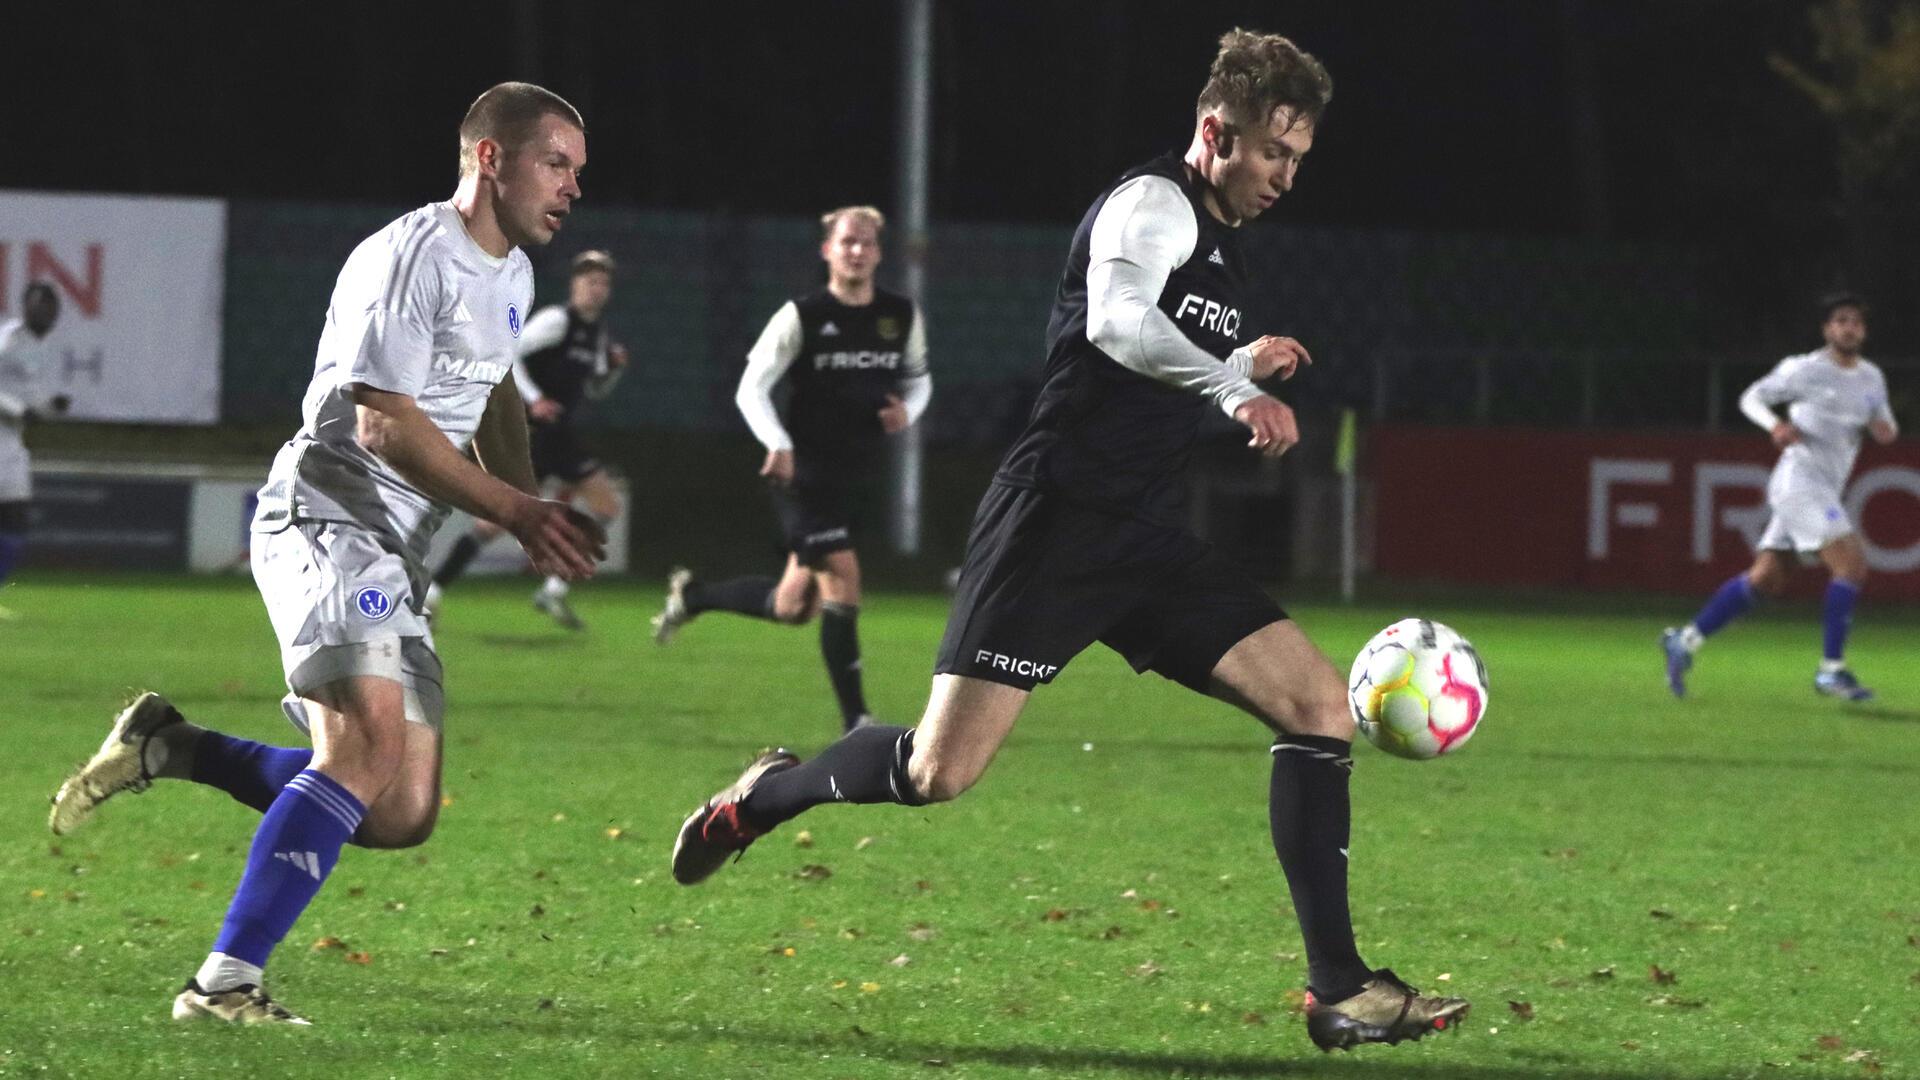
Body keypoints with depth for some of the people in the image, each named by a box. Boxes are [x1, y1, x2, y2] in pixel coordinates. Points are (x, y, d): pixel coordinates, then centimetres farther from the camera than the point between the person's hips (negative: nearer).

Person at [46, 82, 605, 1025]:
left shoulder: (511, 275, 17)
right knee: (369, 743, -28)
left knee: (402, 816, 1)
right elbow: (384, 423, -18)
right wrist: (516, 511, -14)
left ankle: (169, 749, 14)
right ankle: (224, 983, -30)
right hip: (326, 523, -10)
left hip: (394, 558, 10)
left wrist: (533, 513, 24)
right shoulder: (413, 258, -13)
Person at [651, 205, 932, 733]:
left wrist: (908, 411, -4)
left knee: (792, 607, 10)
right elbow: (752, 387, -6)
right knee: (842, 578, -17)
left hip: (860, 480, 6)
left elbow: (918, 377, 20)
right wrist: (779, 444, -23)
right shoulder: (801, 316, -8)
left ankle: (691, 595, 36)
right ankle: (855, 720, -11)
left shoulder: (902, 316, 5)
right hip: (805, 473, -6)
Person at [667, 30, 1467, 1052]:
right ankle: (765, 794, 19)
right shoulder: (1151, 205, -10)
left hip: (1147, 543, 9)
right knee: (939, 771, -13)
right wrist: (1234, 372, -24)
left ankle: (1339, 992, -7)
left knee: (1322, 708, -6)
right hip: (1058, 525, -9)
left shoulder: (1219, 244, 19)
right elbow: (1117, 323, -31)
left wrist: (1242, 404, 19)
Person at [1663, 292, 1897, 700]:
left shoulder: (1872, 378, 14)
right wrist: (1775, 425, -18)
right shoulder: (1805, 370, -5)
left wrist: (1884, 429, -1)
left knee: (1765, 579, 6)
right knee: (1852, 564, -17)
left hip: (1825, 490, 8)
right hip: (1799, 478, -8)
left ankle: (1685, 640, 13)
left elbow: (1885, 427, 24)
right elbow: (1752, 397, 3)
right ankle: (1831, 670, -13)